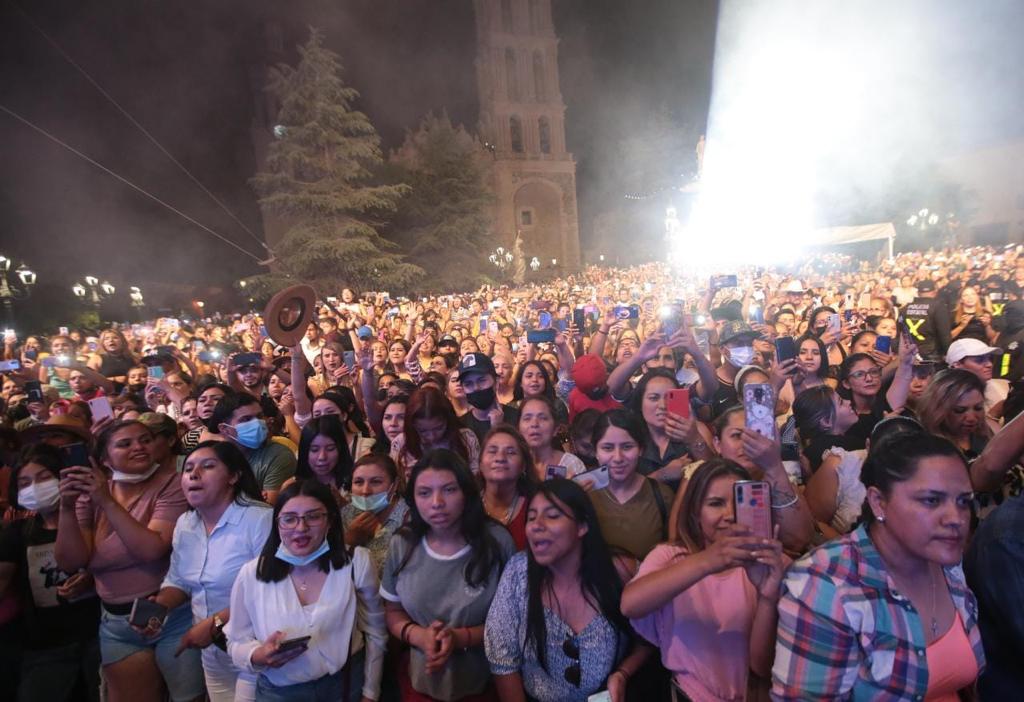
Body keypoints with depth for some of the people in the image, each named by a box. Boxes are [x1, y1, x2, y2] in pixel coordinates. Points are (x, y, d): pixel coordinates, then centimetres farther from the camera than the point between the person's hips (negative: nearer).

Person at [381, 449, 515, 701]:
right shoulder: (402, 545, -9)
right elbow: (393, 612, 2)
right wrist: (418, 635, -17)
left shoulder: (497, 541, -17)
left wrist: (461, 638, -22)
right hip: (420, 680, 2)